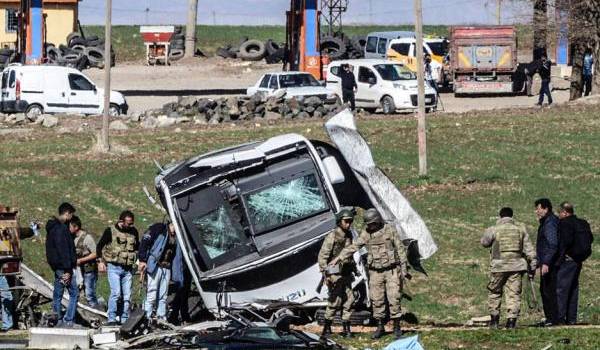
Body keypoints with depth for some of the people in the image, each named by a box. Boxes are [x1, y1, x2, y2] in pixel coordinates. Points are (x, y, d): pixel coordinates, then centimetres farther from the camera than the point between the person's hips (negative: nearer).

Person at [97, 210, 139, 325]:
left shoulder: (133, 232, 9)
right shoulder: (110, 231, -3)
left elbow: (137, 247, 24)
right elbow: (99, 246, 4)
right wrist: (101, 262, -5)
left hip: (128, 269, 4)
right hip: (114, 267, -4)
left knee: (127, 295, 1)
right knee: (116, 293, -16)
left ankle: (124, 319, 7)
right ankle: (111, 319, -12)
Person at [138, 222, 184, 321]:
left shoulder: (176, 237, 16)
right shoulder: (159, 228, -2)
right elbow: (145, 241, -9)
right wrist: (142, 260, -16)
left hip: (167, 268, 6)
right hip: (155, 267, -6)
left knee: (163, 297, 7)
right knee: (152, 295, -10)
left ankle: (162, 318, 9)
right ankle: (147, 318, -11)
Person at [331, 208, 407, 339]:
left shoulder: (390, 230, -6)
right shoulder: (366, 233, 3)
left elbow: (400, 250, -2)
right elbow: (354, 247, 2)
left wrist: (403, 269, -5)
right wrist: (339, 258, -6)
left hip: (392, 271, -3)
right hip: (375, 273, 3)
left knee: (394, 299, -7)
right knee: (376, 300, 3)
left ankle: (397, 327, 3)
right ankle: (380, 327, 12)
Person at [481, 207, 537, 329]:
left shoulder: (494, 230, -3)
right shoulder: (520, 228, 4)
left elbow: (484, 242, 13)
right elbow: (528, 248, 6)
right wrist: (532, 265, 11)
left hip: (499, 265, -2)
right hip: (516, 265, 2)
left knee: (494, 292, 14)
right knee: (514, 294, 3)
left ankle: (495, 319, 11)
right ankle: (512, 320, -4)